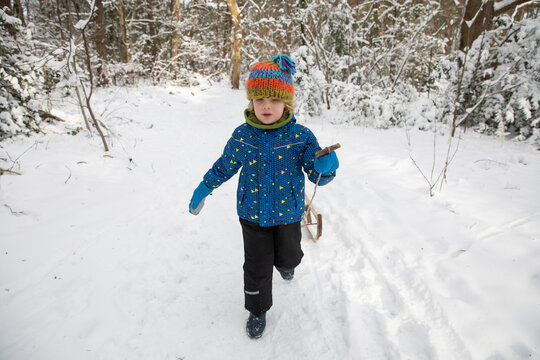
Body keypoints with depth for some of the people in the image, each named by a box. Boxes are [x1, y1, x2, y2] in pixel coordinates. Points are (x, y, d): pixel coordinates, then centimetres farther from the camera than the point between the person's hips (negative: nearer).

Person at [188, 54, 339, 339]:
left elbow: (316, 174, -13)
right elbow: (225, 166, 6)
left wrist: (326, 166, -36)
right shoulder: (242, 136, -10)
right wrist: (204, 188, 9)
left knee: (289, 255, 22)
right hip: (253, 213, 0)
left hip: (287, 212, 0)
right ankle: (258, 310, 36)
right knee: (256, 266, 9)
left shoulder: (300, 136, -15)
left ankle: (284, 262, 63)